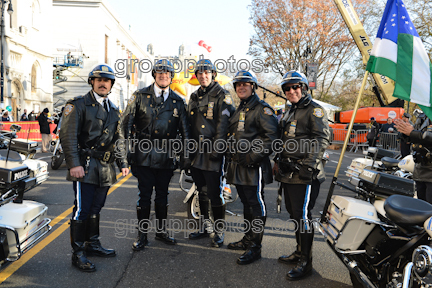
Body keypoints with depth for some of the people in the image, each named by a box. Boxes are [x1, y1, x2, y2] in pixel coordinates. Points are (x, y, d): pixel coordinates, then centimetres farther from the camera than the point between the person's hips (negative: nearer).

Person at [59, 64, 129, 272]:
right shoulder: (78, 105, -3)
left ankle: (93, 244, 29)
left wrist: (123, 163, 15)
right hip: (85, 167, -6)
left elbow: (118, 139, 21)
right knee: (82, 210, -3)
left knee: (96, 209, 15)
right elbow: (68, 136, -10)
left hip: (105, 168, 6)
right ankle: (78, 253, 9)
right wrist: (74, 164, -18)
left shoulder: (113, 110, 17)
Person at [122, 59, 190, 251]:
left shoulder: (178, 102, 8)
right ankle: (142, 235, 18)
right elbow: (127, 122, 3)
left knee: (162, 195, 13)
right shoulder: (140, 96, 3)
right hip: (144, 155, -2)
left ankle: (161, 231, 29)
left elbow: (185, 130, 9)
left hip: (166, 156, 2)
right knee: (144, 196, 4)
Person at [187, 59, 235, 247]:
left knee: (215, 194, -3)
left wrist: (217, 149, -18)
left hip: (213, 153, -7)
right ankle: (206, 226, 31)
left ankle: (219, 232, 11)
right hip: (196, 153, 7)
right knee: (202, 192, 16)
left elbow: (223, 125, -12)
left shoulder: (222, 96, -4)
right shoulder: (194, 97, 17)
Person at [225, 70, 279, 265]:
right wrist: (233, 155, 18)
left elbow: (271, 137, -17)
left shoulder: (262, 109, -8)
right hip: (238, 166, 9)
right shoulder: (238, 110, 20)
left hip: (254, 168, -9)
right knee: (247, 204, 18)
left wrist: (252, 157, -21)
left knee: (256, 206, -2)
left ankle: (255, 247, 6)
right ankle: (247, 239, 31)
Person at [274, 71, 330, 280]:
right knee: (294, 214, 17)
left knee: (302, 216, -5)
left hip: (305, 174, -9)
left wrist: (309, 164, -21)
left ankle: (305, 262, 6)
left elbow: (322, 139, -16)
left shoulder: (314, 110, -6)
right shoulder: (290, 112, 20)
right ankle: (299, 252, 32)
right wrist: (280, 164, 20)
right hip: (289, 173, 9)